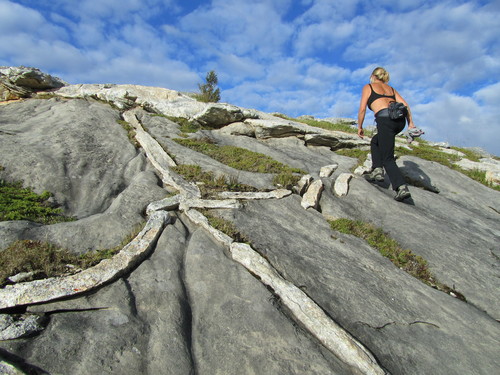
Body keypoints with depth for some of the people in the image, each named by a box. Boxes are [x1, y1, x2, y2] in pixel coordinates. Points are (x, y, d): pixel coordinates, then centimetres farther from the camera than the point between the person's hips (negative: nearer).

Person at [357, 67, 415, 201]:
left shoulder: (368, 87, 14)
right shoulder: (391, 88, 29)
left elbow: (362, 109, 4)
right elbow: (405, 105, 16)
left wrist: (359, 127, 12)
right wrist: (410, 123, 12)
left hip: (385, 120, -6)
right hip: (400, 119, 6)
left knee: (388, 159, -2)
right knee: (375, 141, 30)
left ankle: (401, 188, -17)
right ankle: (377, 169, 18)